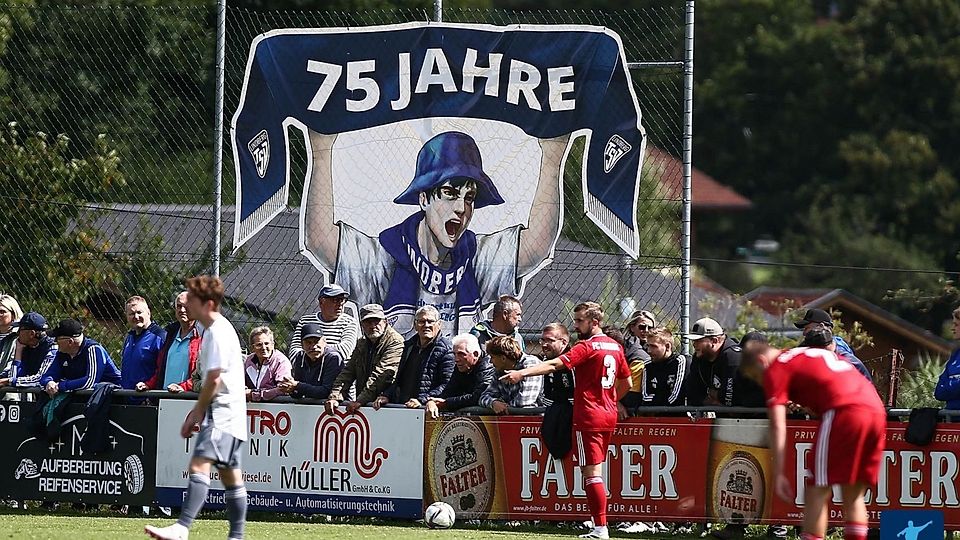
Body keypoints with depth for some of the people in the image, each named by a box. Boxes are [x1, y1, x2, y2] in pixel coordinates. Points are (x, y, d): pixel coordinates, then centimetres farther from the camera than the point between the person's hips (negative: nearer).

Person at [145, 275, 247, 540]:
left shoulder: (219, 332, -15)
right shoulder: (215, 330, 17)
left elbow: (214, 380, -19)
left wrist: (197, 413, -10)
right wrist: (196, 413, 20)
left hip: (223, 412, -11)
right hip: (227, 416, 11)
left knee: (199, 465, -22)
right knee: (230, 474, 13)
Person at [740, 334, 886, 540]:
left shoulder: (775, 370, 10)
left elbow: (778, 425, 0)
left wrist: (779, 475, -3)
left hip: (843, 412, -7)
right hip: (877, 410, 7)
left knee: (816, 492, 0)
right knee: (853, 495, 14)